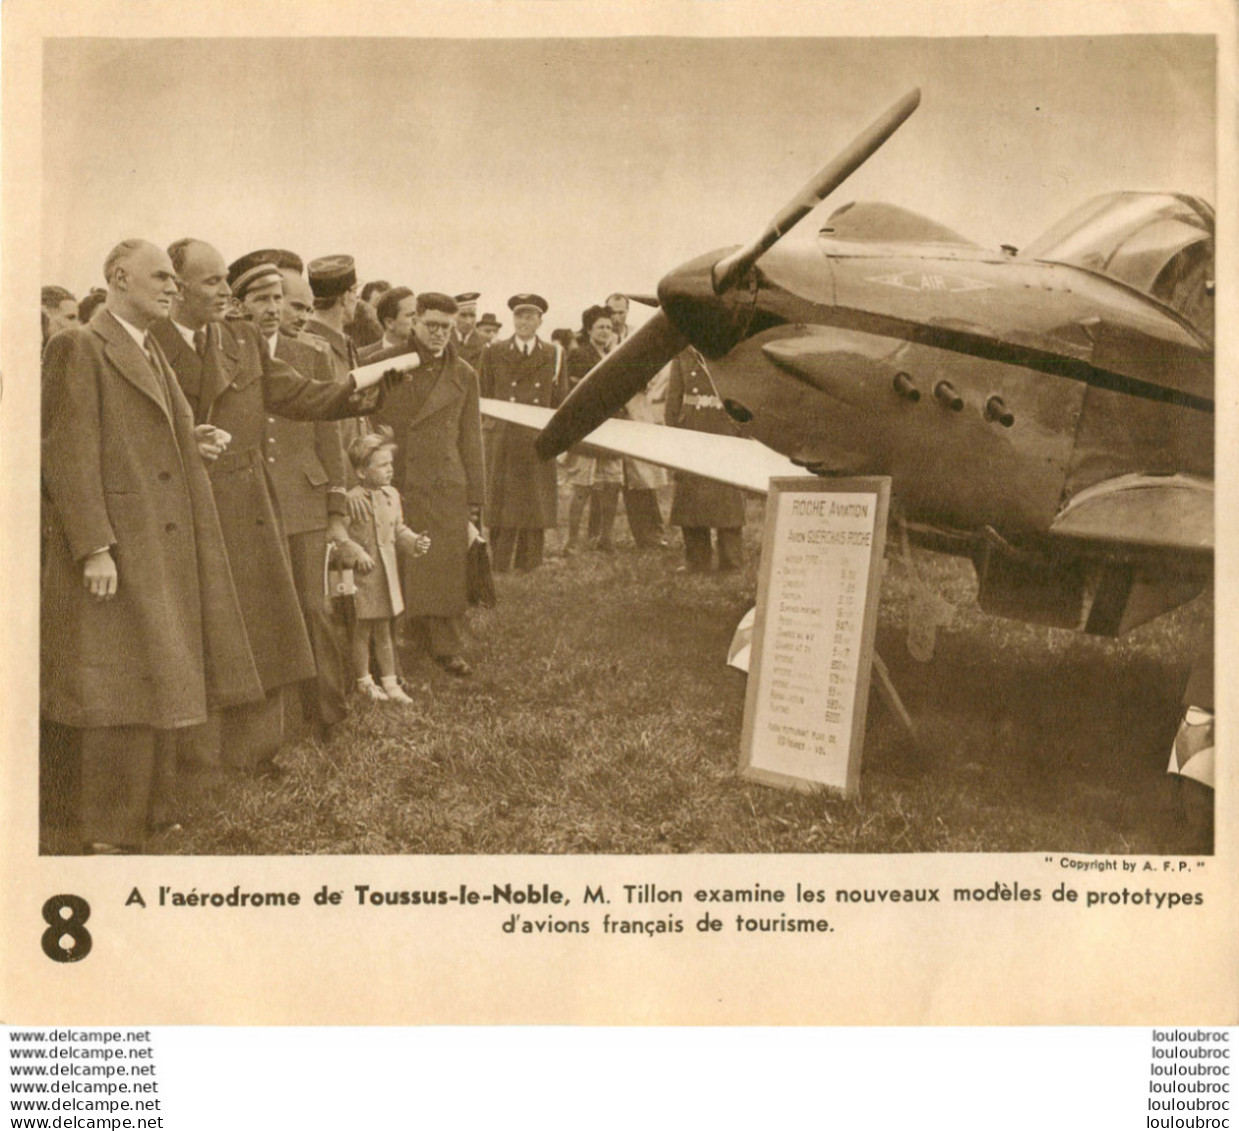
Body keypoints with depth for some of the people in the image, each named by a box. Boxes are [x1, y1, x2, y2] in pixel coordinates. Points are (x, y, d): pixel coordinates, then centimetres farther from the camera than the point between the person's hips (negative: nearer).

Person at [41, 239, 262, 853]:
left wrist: (190, 445, 7)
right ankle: (109, 834, 6)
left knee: (156, 686, 14)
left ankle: (150, 813, 25)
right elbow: (69, 453, -15)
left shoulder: (151, 354, 19)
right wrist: (93, 547, -22)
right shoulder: (79, 347, -8)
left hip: (165, 549, 9)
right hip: (117, 551, -9)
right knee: (125, 691, -5)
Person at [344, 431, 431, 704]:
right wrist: (357, 555, -23)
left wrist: (414, 542, 0)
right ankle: (364, 682, 20)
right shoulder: (352, 500, -16)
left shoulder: (391, 495, 6)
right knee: (361, 631, 6)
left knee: (384, 631, 16)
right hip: (361, 577, -6)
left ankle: (390, 683, 23)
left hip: (387, 573, 6)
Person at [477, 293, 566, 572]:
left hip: (539, 446, 1)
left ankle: (529, 570, 11)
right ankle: (498, 570, 5)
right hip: (502, 446, -1)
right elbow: (483, 400, 10)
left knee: (536, 510, 2)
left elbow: (559, 403, 13)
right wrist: (489, 426, 1)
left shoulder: (554, 355, 11)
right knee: (502, 510, -2)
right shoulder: (494, 353, 8)